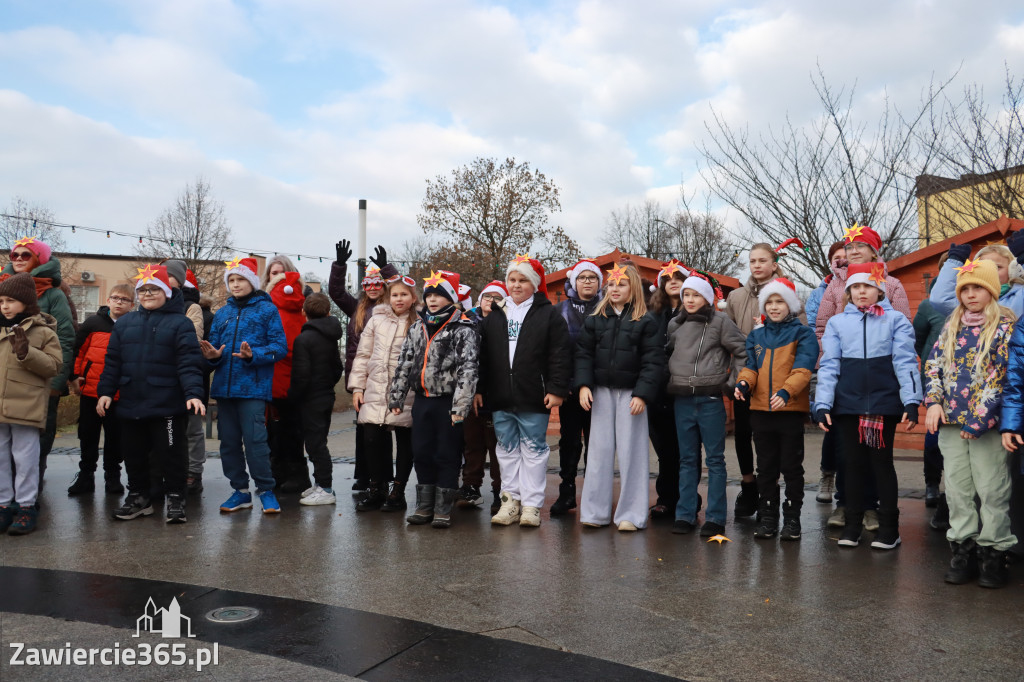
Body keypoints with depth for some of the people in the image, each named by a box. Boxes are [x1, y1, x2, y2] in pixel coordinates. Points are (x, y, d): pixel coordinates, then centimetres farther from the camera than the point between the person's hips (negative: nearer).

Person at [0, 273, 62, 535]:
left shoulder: (43, 332, -2)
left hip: (26, 407, -5)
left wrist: (27, 353, -19)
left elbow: (54, 365, -9)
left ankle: (26, 506, 11)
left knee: (25, 459, 1)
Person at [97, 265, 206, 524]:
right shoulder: (125, 323, 14)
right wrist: (105, 391, 5)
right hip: (130, 403, 5)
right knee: (134, 453, 14)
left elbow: (189, 364, -11)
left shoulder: (180, 323, -3)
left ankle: (175, 498, 15)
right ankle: (139, 496, 29)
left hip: (167, 405, -5)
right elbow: (112, 361, 13)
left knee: (171, 452, 2)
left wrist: (193, 393, -22)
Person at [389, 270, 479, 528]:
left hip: (448, 402, -6)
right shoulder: (417, 328, 12)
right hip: (422, 401, 6)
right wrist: (396, 398, 12)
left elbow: (468, 369, -15)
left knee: (447, 456, 2)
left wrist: (460, 406, -22)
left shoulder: (463, 329, -8)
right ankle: (424, 507, 23)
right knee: (421, 454, 11)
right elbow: (404, 364, 15)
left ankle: (443, 510, 12)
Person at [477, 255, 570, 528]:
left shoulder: (548, 314, -1)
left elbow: (559, 355, -6)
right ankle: (511, 500, 20)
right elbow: (482, 357, 12)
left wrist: (556, 390, -12)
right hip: (501, 398, 4)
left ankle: (531, 504, 10)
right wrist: (479, 389, 6)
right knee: (507, 449, 11)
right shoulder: (494, 316, 12)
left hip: (534, 398, -4)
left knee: (534, 450, 3)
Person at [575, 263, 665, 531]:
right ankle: (595, 511, 13)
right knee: (599, 450, 6)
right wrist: (583, 385, -7)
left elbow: (654, 361, -5)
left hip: (631, 393, -3)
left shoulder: (646, 321, -1)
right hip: (601, 391, 3)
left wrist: (642, 394, -13)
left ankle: (631, 514, 9)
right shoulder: (595, 319, 8)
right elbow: (584, 354, 6)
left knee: (631, 451, 1)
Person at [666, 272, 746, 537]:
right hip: (682, 399, 4)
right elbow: (667, 353, 22)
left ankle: (715, 517, 9)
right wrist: (670, 380, 11)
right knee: (687, 459, 10)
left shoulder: (721, 321, -2)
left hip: (710, 398, -4)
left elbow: (741, 351, -1)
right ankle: (684, 514, 16)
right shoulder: (675, 324, 11)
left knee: (715, 459, 3)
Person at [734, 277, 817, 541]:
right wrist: (744, 383, -15)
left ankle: (792, 519, 14)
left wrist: (786, 392, -28)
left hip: (791, 409, -4)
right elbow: (751, 366, 8)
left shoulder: (803, 334, 0)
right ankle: (767, 518, 20)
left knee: (791, 466, 4)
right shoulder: (756, 335, 12)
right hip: (760, 410, 4)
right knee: (766, 467, 11)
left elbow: (802, 369, -12)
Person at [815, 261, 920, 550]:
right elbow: (829, 365, 4)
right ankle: (852, 525, 19)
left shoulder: (896, 320, 4)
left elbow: (905, 361, -2)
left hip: (884, 403, -2)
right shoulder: (837, 322, 8)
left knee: (882, 462, 5)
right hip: (847, 404, 2)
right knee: (852, 463, 8)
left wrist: (912, 401, -12)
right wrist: (822, 404, -4)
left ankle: (888, 527, 16)